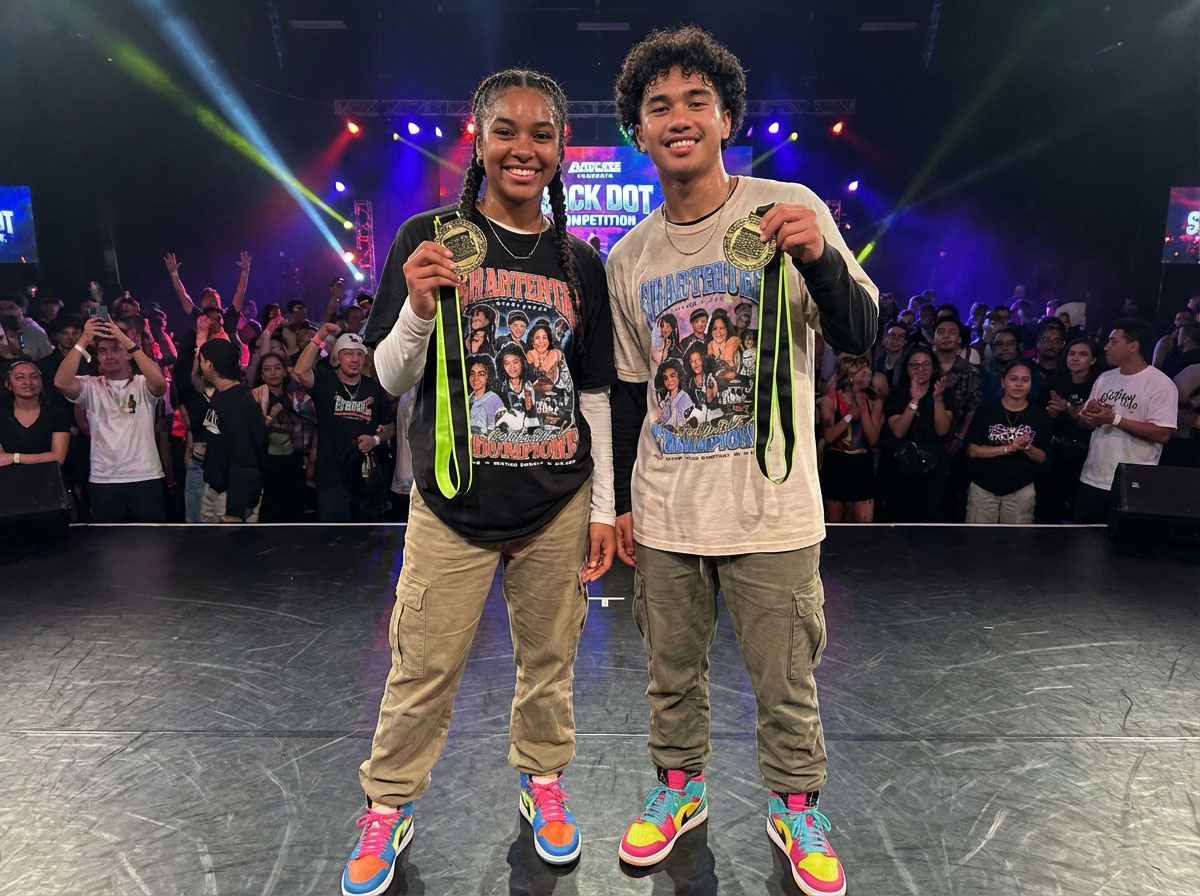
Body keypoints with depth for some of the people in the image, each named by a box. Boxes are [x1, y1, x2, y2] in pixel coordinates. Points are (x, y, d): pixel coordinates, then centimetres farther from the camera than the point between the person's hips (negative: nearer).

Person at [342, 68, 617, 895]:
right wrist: (419, 308, -21)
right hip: (454, 498, -2)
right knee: (423, 669, 6)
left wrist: (604, 506, 6)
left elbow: (593, 395, 8)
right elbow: (391, 379, -1)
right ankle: (388, 810, 29)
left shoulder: (580, 262, 6)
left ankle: (544, 783, 38)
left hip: (559, 502, 3)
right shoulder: (430, 238, -2)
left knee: (549, 657, 15)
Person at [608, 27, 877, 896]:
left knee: (786, 680, 10)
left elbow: (859, 337, -8)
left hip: (771, 504, -2)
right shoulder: (629, 258, 5)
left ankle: (796, 808, 35)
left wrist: (818, 258, -28)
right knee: (672, 671, 16)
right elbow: (630, 389, 10)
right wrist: (622, 500, 10)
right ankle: (680, 787, 40)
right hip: (664, 509, 3)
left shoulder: (789, 208, -4)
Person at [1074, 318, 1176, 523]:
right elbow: (1084, 421, 14)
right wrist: (1089, 415, -9)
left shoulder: (1160, 384, -9)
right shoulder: (1105, 378, 11)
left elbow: (1163, 434, -16)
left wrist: (1114, 419, -18)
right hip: (1091, 479, 6)